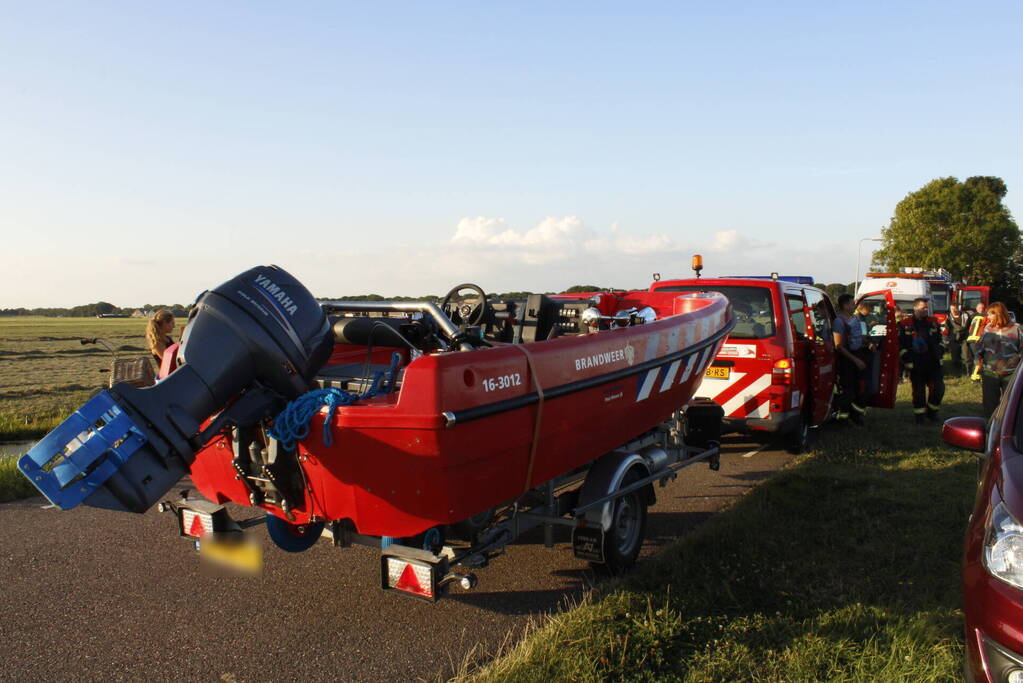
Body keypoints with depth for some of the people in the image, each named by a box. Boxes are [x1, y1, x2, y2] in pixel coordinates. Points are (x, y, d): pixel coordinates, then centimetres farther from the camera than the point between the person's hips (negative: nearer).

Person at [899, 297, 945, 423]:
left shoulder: (933, 322, 10)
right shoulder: (905, 324, -2)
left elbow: (940, 340, 20)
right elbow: (901, 345, -2)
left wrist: (939, 354, 7)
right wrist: (908, 360, -8)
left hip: (933, 363, 3)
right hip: (916, 364, -3)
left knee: (938, 388, 1)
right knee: (918, 390, 2)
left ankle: (932, 411, 21)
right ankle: (920, 415, 15)